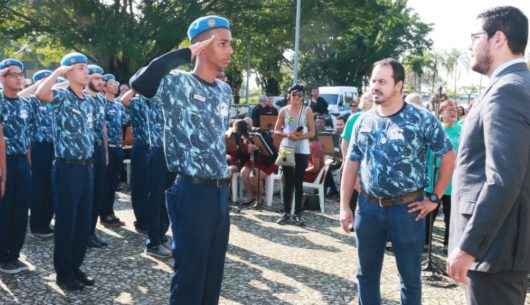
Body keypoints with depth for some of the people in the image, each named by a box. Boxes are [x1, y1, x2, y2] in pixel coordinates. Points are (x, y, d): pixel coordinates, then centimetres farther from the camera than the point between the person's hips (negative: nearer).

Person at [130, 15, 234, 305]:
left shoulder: (225, 91, 12)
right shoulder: (177, 84, -10)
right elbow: (139, 82, -30)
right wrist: (185, 53, -21)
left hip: (220, 190, 7)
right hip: (192, 191, -7)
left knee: (214, 272, 16)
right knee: (190, 273, 3)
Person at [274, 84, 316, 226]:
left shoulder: (307, 111, 2)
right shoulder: (284, 111, 5)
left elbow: (312, 132, 0)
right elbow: (276, 130, 6)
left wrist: (301, 136, -18)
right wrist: (288, 135, -13)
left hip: (302, 150, -1)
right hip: (286, 148, 1)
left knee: (298, 182, 3)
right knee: (287, 182, 4)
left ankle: (297, 214, 10)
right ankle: (286, 213, 11)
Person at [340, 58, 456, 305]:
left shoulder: (423, 120, -8)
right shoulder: (364, 121, 5)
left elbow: (449, 157, -3)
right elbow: (351, 164, 7)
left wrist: (434, 198, -5)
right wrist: (345, 206, 4)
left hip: (407, 208, -3)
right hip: (368, 206, 4)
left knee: (410, 277, 10)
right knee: (367, 273, 15)